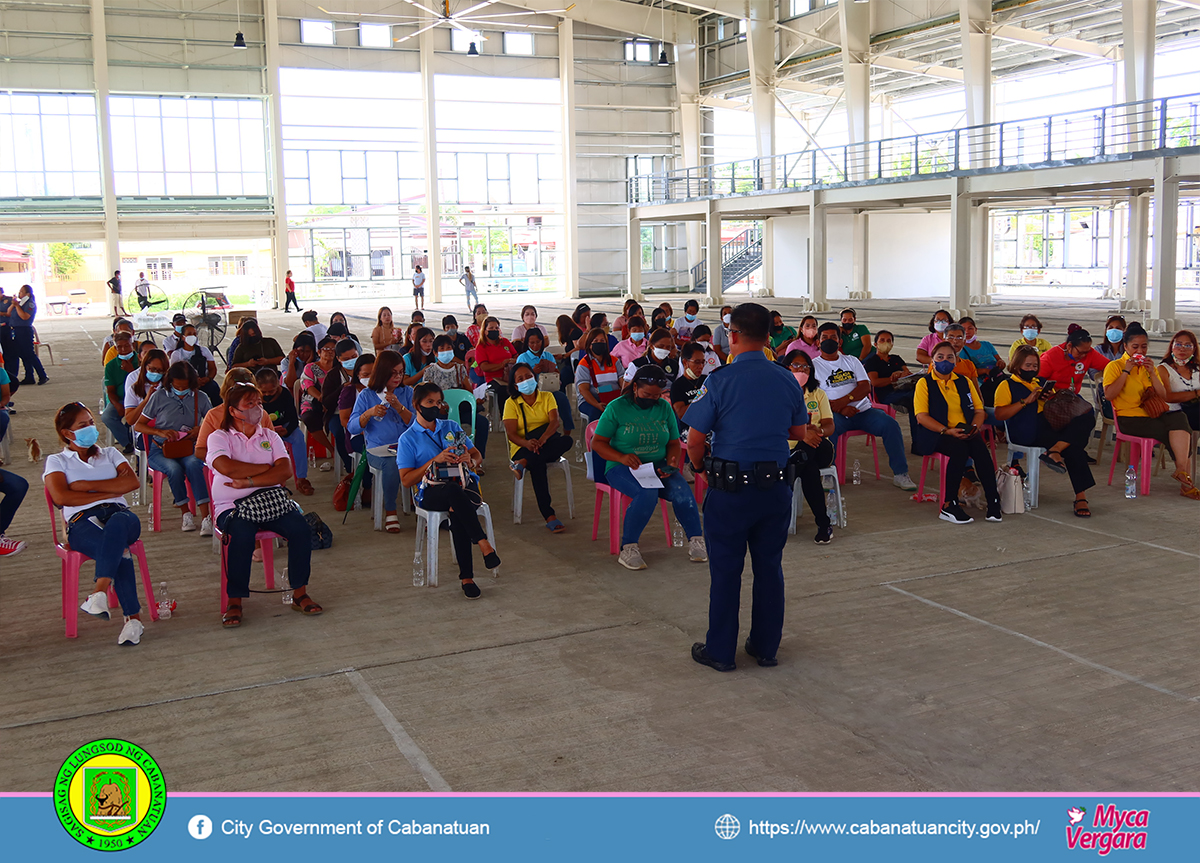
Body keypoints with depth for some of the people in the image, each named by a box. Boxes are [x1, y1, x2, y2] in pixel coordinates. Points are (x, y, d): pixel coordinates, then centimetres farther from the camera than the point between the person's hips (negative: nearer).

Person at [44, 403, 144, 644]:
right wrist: (108, 493, 0)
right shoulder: (56, 461, 21)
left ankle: (100, 592, -49)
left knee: (117, 524, -40)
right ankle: (133, 617, -42)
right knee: (119, 550, -37)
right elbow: (61, 497, 0)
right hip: (82, 520, -2)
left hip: (119, 513, 2)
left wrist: (87, 485, 2)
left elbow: (132, 482, 9)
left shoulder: (109, 454, 29)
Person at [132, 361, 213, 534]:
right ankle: (185, 513, -18)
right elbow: (138, 425, 6)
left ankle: (205, 517, -40)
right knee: (174, 469, -35)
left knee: (193, 464, -35)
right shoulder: (159, 397, 3)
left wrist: (200, 429, -8)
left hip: (189, 449, 0)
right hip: (161, 450, 0)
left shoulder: (200, 398, 7)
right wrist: (160, 432, -12)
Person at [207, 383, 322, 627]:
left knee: (300, 527, -24)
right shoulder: (219, 437, 5)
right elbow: (226, 467, -17)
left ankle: (300, 594, -11)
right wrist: (267, 468, -6)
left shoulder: (270, 437, 16)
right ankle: (235, 602, -23)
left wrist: (248, 482, -13)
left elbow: (285, 471, -1)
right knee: (242, 534, -35)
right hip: (232, 506, -3)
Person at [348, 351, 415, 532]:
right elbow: (352, 428, 2)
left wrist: (398, 406, -11)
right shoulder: (367, 395, 9)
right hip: (378, 450, -1)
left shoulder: (407, 392, 15)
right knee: (392, 464, -36)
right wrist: (369, 413, -15)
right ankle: (390, 512, -16)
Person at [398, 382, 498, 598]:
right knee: (454, 491, -40)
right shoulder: (408, 439, 7)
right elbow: (406, 480, -1)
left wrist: (470, 461, -5)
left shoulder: (452, 427, 19)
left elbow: (477, 455, 21)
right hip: (431, 493, -2)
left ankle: (466, 577, -34)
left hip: (465, 485, 2)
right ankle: (483, 543, -39)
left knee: (457, 514, -35)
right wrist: (435, 461, -12)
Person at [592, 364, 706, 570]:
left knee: (682, 490, -27)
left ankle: (696, 540, -10)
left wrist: (671, 463, -8)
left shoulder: (664, 408, 9)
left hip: (658, 466, 4)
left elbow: (674, 442, 14)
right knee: (648, 494, -36)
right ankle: (628, 549, -24)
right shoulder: (617, 408, -3)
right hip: (623, 468, -4)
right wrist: (621, 457, -20)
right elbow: (597, 442, -3)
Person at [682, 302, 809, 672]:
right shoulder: (788, 381, 1)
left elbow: (695, 440, -11)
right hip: (776, 486, 4)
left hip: (730, 488, -4)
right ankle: (766, 646, 24)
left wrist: (698, 466, 9)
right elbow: (799, 432, 13)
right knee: (769, 567, 14)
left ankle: (720, 651, 16)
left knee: (726, 571, 6)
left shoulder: (719, 381, -13)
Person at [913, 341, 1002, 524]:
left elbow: (979, 410, 15)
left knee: (981, 449, -29)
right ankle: (949, 505, -29)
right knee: (960, 449, -34)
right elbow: (922, 416, -8)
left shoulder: (965, 382, 18)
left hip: (965, 432, 4)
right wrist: (947, 430, -19)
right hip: (936, 434, -4)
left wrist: (974, 427, -7)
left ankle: (993, 502, -25)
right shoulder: (924, 383, 3)